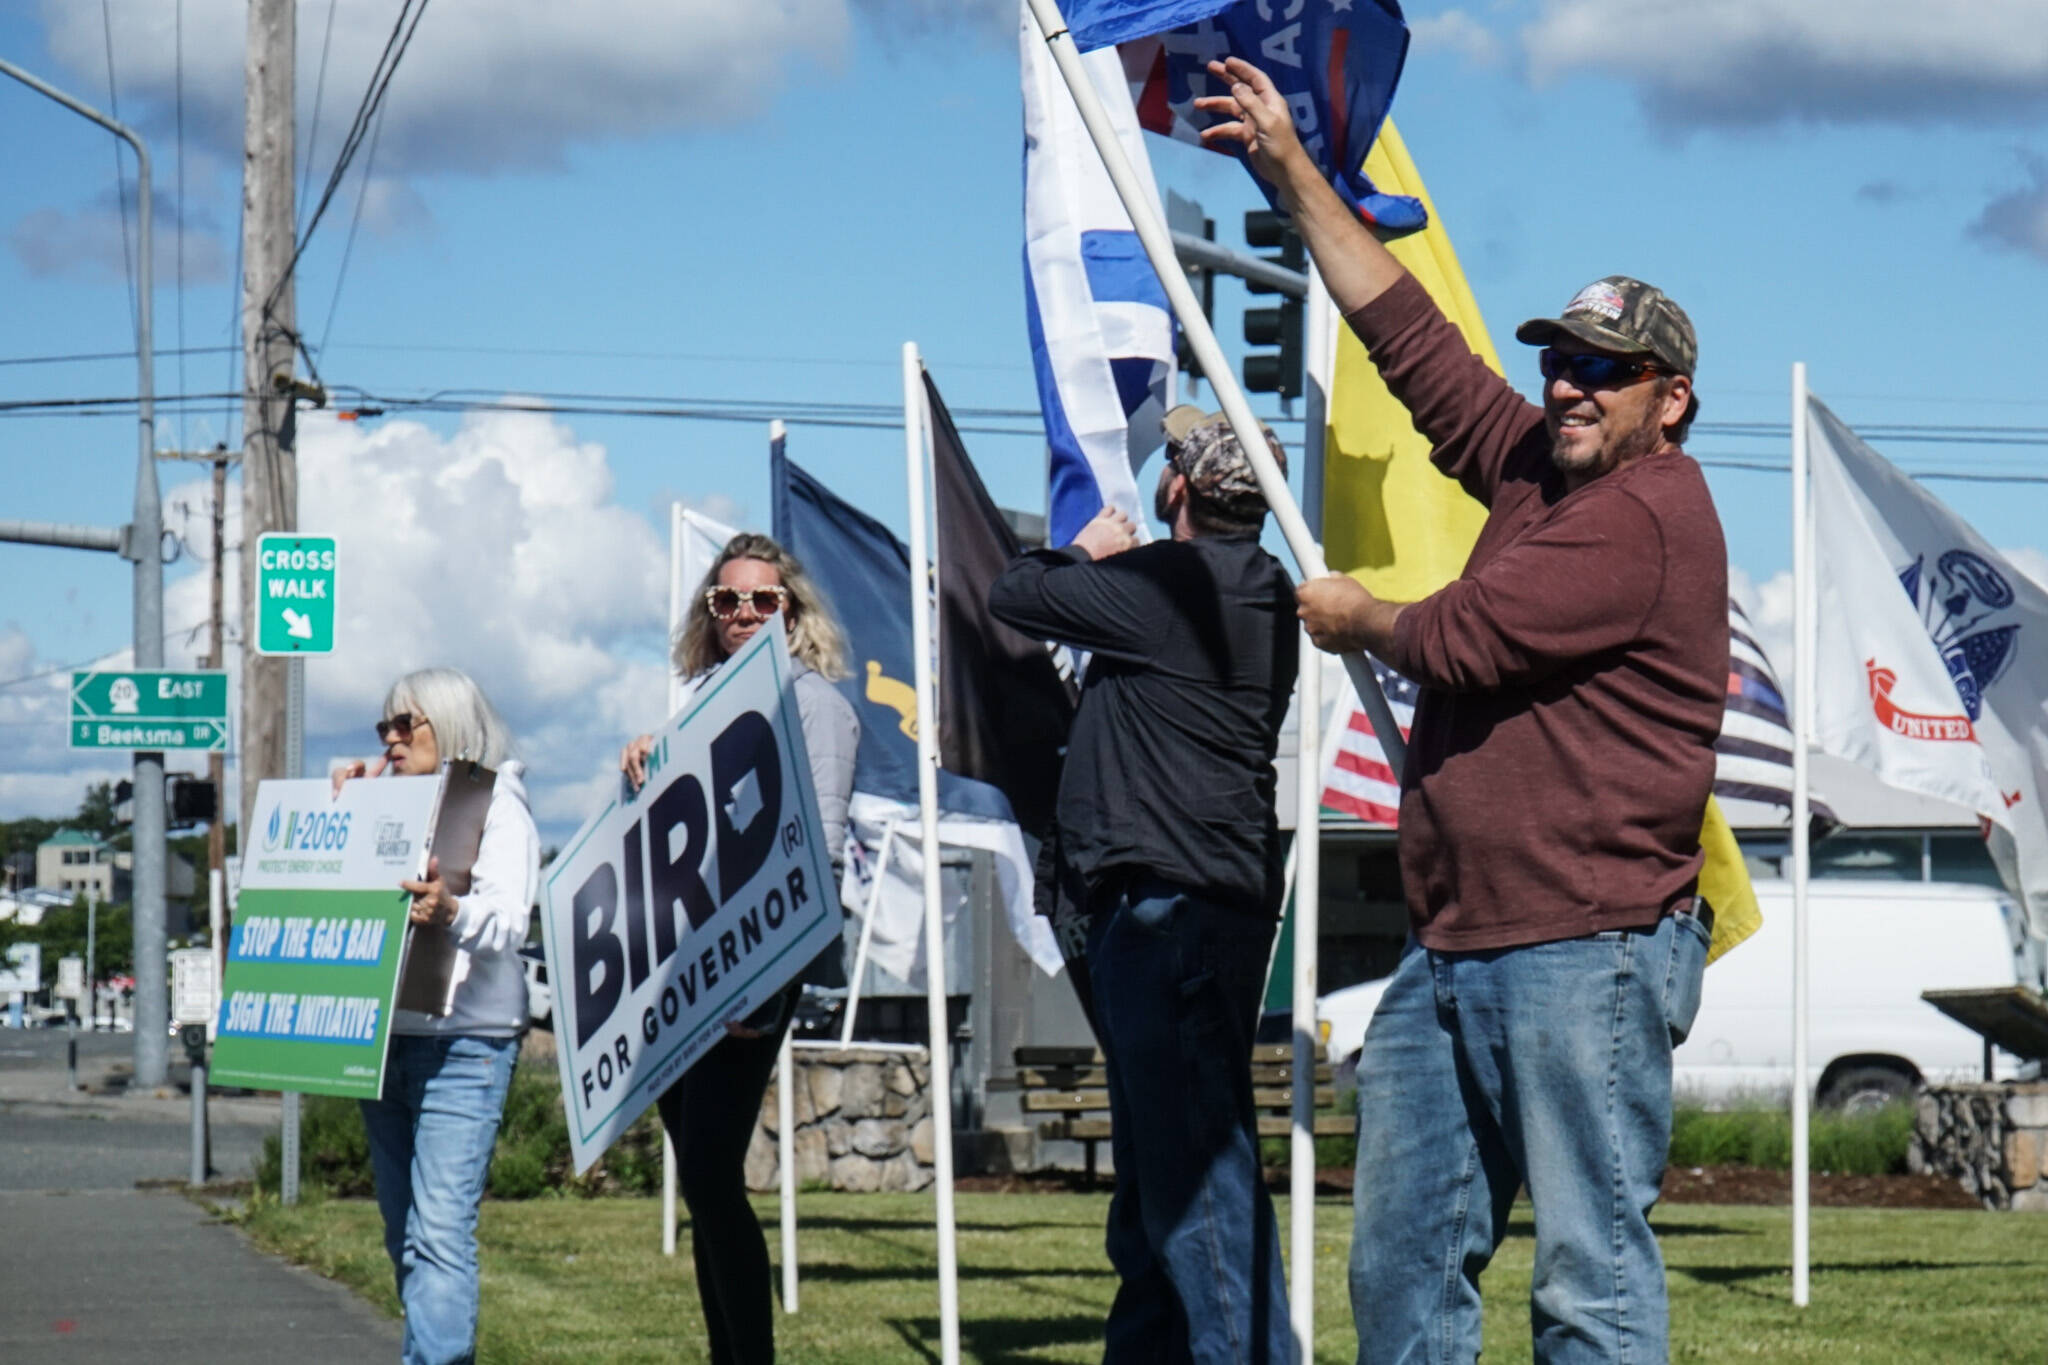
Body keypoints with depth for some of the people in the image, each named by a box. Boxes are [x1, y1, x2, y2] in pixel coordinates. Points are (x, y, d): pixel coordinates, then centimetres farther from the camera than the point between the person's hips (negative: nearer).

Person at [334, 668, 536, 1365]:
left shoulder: (497, 806, 0)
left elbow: (507, 923, -14)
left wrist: (453, 913, -35)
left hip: (462, 1045, -7)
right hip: (382, 1040, 7)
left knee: (440, 1232, -16)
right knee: (405, 1238, 8)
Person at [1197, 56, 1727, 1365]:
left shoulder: (1649, 513, -11)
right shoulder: (1534, 466, 17)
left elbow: (1460, 639, -14)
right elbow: (1407, 328, 24)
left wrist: (1357, 616, 8)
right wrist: (1290, 168, 26)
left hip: (1587, 951, -10)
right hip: (1453, 951, 10)